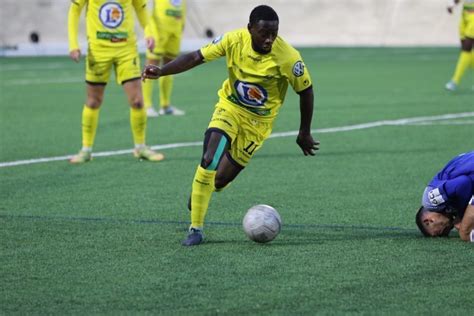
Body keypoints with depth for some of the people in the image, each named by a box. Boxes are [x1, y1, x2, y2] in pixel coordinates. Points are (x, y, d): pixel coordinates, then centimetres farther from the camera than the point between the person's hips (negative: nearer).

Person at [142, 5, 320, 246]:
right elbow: (196, 57, -15)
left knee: (220, 179, -1)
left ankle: (201, 193, 37)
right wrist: (161, 71, -29)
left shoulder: (288, 58, -24)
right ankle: (195, 229, -9)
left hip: (258, 120, -1)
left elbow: (305, 91, -10)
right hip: (229, 107, 1)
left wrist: (304, 133, -2)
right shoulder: (234, 40, -19)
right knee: (209, 161, -22)